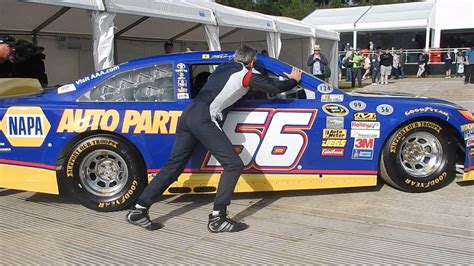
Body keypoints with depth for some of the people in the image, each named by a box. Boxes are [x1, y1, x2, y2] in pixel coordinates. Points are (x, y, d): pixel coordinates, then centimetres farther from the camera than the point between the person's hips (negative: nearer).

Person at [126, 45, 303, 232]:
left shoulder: (224, 67, 27)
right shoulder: (246, 75, 7)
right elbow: (276, 88, 13)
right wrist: (294, 80, 33)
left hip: (188, 114, 8)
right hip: (204, 119, -8)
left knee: (174, 165, 10)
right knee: (233, 164, -5)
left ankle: (138, 210, 9)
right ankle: (217, 218, -7)